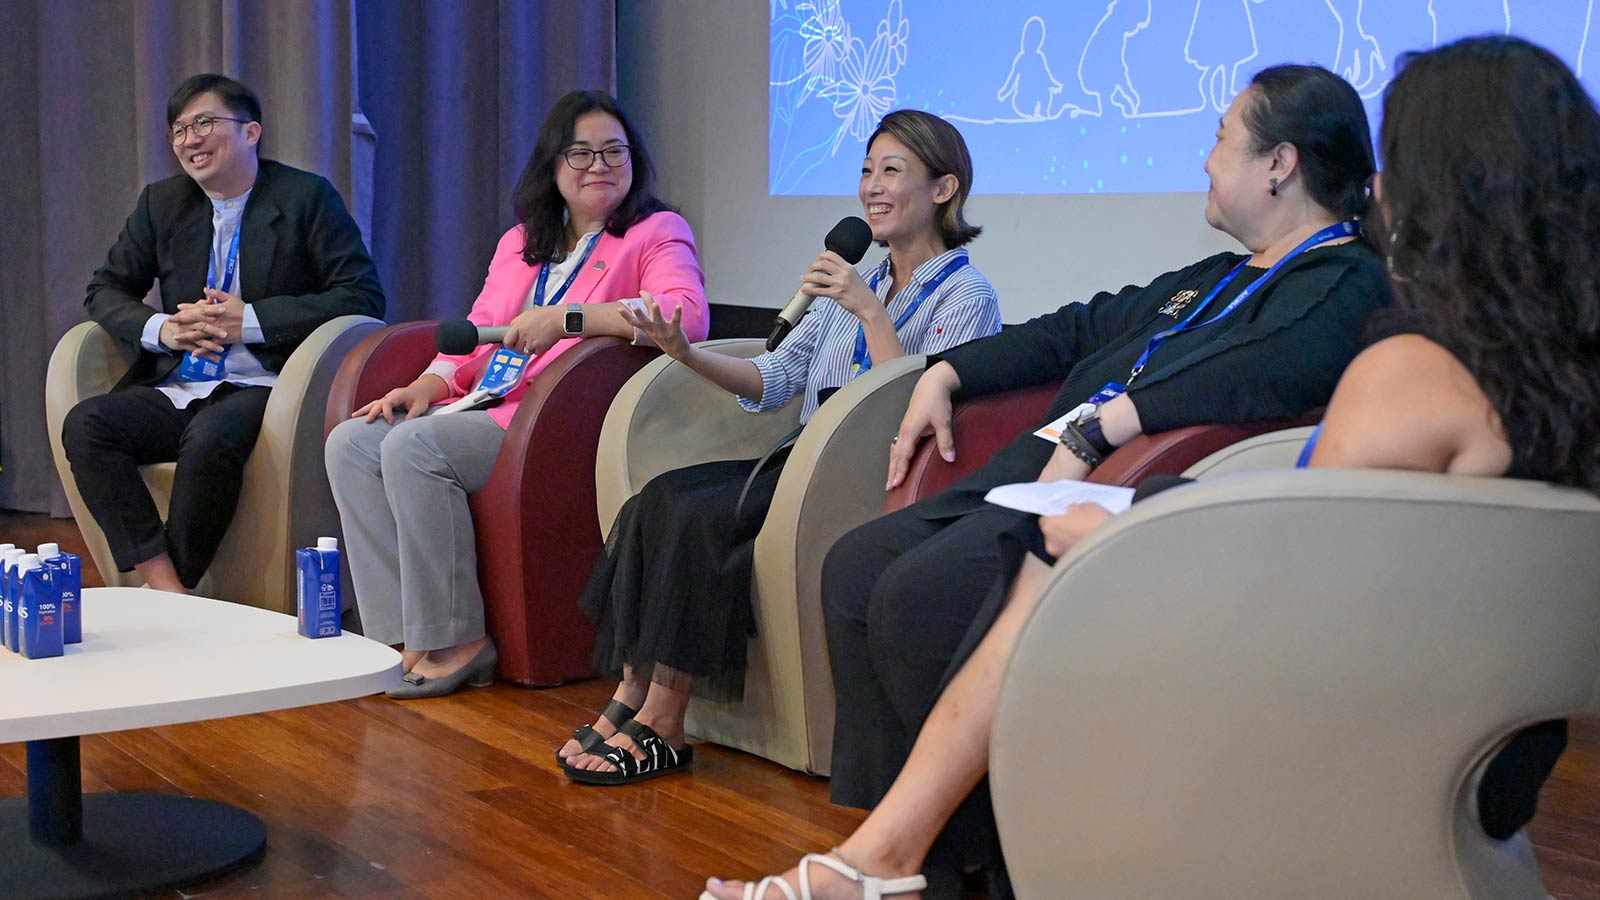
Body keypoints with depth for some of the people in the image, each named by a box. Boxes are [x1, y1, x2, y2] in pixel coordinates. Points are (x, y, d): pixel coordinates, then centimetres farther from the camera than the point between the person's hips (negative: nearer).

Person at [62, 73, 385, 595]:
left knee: (210, 438, -37)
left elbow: (363, 297, -7)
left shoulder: (306, 197, 1)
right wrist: (160, 329, -4)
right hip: (173, 390, 5)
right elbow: (105, 289, 20)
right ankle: (161, 582, -25)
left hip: (261, 387, -5)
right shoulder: (162, 202, 15)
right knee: (85, 425, -23)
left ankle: (177, 587, -20)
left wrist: (249, 320, -14)